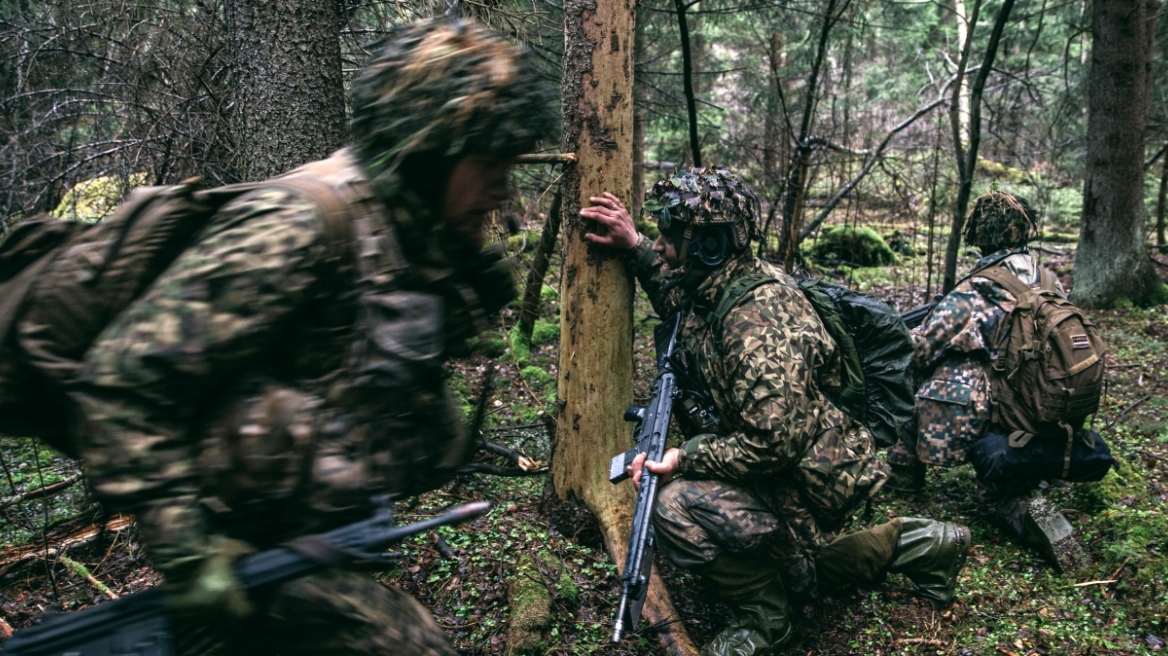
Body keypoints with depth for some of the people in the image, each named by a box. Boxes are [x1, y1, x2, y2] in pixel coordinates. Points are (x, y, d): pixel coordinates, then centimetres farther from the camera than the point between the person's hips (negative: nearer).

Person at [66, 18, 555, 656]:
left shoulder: (416, 238, 4)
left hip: (316, 539, 8)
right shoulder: (298, 225, -23)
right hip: (247, 563, -8)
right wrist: (187, 556, -22)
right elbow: (121, 385, -23)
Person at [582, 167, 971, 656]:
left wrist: (685, 459, -26)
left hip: (814, 483, -10)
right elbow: (676, 299, 21)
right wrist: (634, 247, 8)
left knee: (681, 509, -28)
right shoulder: (717, 286, -2)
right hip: (789, 466, 10)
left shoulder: (760, 321, -31)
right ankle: (912, 546, 28)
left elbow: (773, 444, -33)